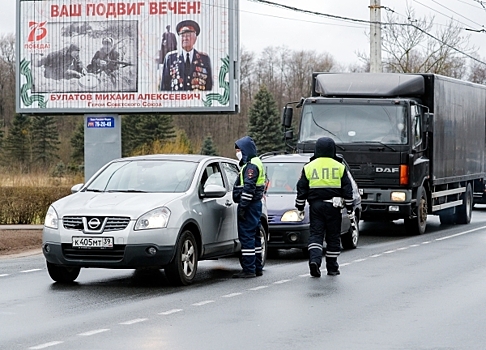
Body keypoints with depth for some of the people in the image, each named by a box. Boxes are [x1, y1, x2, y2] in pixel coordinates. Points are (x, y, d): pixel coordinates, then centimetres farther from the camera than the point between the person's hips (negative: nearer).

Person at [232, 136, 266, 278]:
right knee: (254, 237, 15)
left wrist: (243, 206, -23)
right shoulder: (256, 163, 20)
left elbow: (248, 188, -22)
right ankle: (257, 268, 20)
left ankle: (249, 269, -11)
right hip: (255, 203, 11)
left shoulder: (251, 166, -14)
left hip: (250, 205, -11)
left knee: (247, 236, -10)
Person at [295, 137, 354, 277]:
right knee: (333, 237, 8)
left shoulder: (309, 167, 3)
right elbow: (347, 188, 4)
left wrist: (300, 207, 13)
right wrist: (349, 207, 11)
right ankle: (332, 268, 13)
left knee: (315, 234, 2)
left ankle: (314, 260, -21)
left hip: (315, 205, 0)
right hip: (333, 206, 0)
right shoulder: (339, 167, 1)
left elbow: (302, 188, 6)